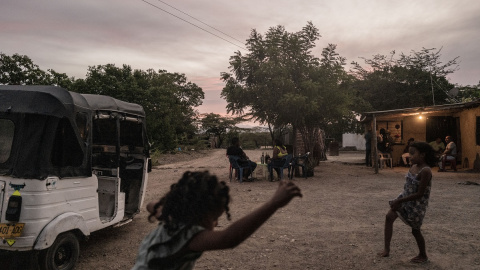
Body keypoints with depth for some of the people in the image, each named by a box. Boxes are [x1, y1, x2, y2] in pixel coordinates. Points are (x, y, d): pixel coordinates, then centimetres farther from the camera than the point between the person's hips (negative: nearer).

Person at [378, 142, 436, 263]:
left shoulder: (425, 171, -25)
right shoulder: (413, 166, 0)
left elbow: (419, 194, -25)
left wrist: (400, 201, -22)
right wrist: (399, 200, 5)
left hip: (417, 204, -7)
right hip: (405, 198, 8)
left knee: (415, 230, 8)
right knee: (389, 216, -3)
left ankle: (423, 256, 34)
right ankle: (386, 249, 4)